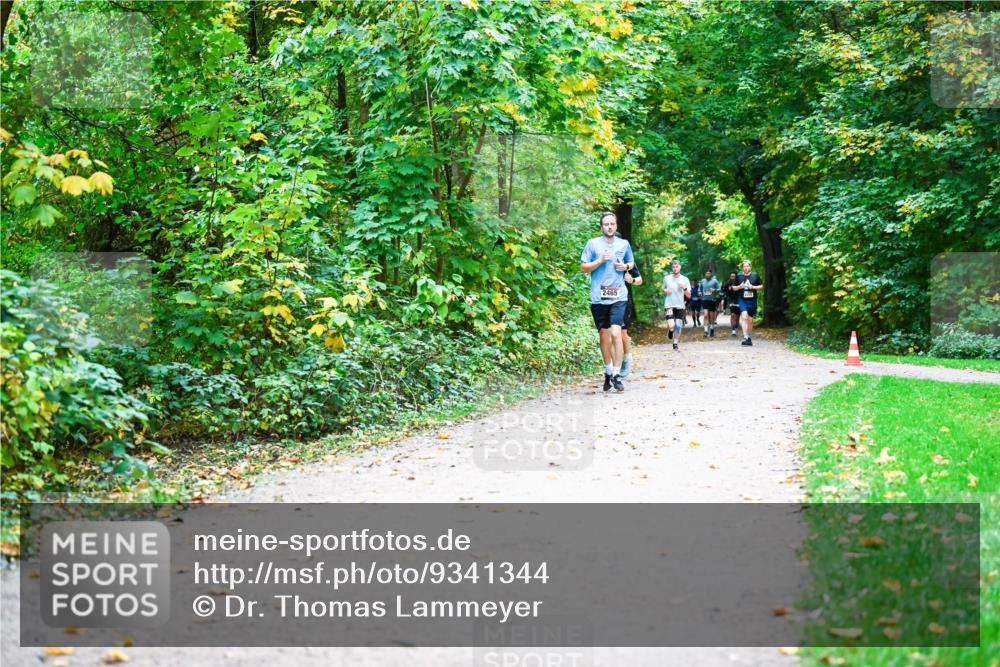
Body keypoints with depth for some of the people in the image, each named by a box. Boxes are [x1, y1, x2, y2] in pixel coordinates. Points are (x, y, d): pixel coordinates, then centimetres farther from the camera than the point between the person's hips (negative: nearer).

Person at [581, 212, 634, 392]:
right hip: (599, 297, 0)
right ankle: (608, 372, 26)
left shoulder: (624, 244, 9)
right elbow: (584, 268, 3)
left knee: (616, 333, -16)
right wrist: (600, 260, -11)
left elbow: (631, 262, 24)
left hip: (618, 296, 0)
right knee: (604, 335, 9)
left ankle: (616, 374, -12)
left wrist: (626, 266, 1)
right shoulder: (593, 244, 3)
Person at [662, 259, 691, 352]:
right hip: (669, 305, -1)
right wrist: (665, 290, -5)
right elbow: (663, 289, 18)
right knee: (671, 326, -17)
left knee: (678, 326, 0)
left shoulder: (685, 279, -1)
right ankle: (670, 330, 19)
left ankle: (676, 344, 17)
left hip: (680, 306, 1)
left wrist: (684, 288, -18)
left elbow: (689, 296, 0)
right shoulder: (666, 278, 0)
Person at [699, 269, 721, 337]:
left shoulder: (714, 281, 0)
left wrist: (714, 290, -21)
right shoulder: (702, 281, 9)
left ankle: (712, 329, 25)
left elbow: (719, 289, -2)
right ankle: (706, 330, -17)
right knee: (705, 315, -14)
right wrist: (700, 293, 1)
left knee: (712, 316, 8)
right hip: (705, 300, 1)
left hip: (712, 300, -1)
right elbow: (699, 288, 22)